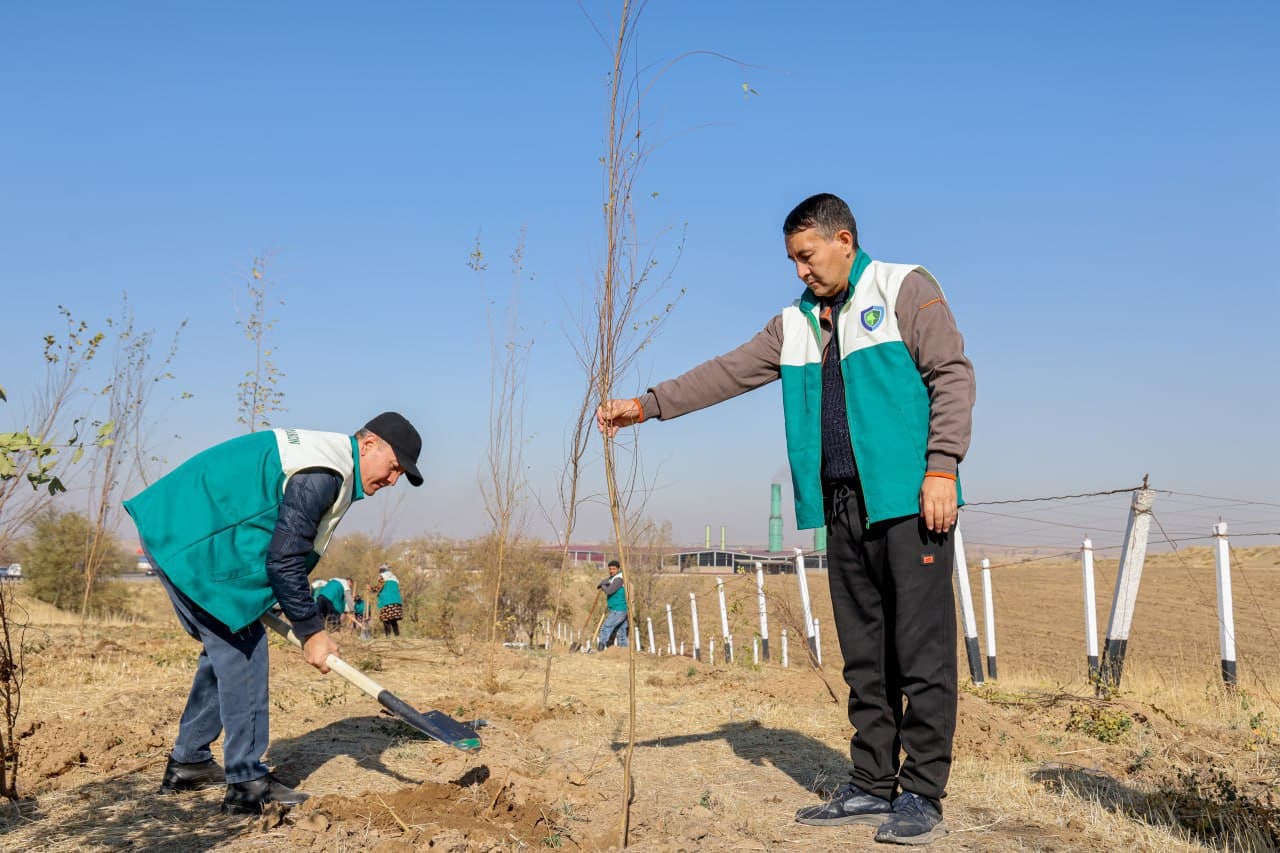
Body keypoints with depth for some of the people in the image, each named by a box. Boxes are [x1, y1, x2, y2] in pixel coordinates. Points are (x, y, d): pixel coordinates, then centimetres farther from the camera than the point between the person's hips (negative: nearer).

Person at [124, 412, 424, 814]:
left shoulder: (325, 457, 14)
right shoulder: (323, 476, -19)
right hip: (193, 542, -11)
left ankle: (187, 763, 27)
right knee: (242, 649, -8)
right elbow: (284, 560, -20)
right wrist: (311, 632, -11)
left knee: (227, 646, 17)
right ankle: (247, 782, -3)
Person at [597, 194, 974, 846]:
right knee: (863, 656, 9)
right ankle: (872, 787, 17)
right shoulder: (795, 324, 19)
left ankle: (921, 795, 3)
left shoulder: (904, 289, 2)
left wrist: (942, 469, -14)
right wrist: (648, 405, 8)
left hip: (909, 501, -6)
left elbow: (953, 376, -5)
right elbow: (727, 372, 16)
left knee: (921, 652, -4)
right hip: (844, 507, 6)